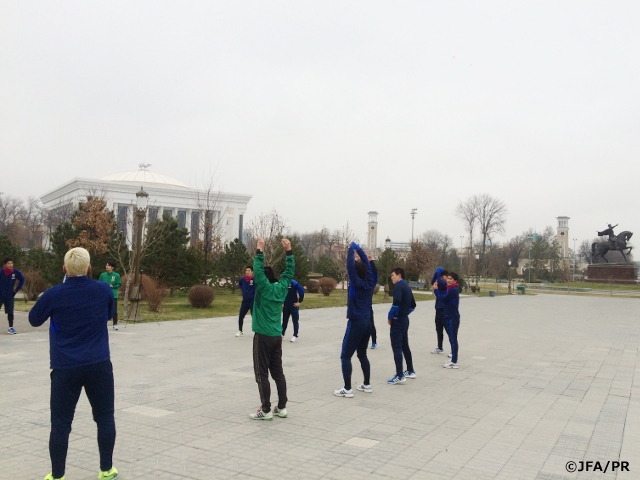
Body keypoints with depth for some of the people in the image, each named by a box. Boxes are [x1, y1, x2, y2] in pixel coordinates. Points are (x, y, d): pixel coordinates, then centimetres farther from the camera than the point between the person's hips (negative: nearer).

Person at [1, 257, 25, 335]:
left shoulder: (16, 272, -12)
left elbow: (22, 280, 6)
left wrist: (17, 289, 2)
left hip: (10, 296, 2)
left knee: (10, 312, 3)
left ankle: (11, 327, 14)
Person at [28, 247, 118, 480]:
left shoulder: (54, 294, -9)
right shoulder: (103, 290, -3)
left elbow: (34, 320, 9)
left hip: (65, 367, -1)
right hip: (99, 365, 1)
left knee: (61, 422, 9)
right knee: (105, 417, 13)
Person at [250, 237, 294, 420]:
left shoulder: (264, 288, -11)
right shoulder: (281, 288, 4)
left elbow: (258, 270, -21)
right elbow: (289, 271, 13)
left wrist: (260, 250, -18)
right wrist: (288, 251, 12)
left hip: (263, 336, -6)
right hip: (277, 336, 7)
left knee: (262, 375, -1)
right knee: (278, 372, 11)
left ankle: (266, 411, 2)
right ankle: (282, 407, 15)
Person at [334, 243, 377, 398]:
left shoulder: (356, 283, -13)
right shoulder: (370, 282, 2)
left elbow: (350, 265, -16)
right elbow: (367, 265, 12)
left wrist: (351, 249, -6)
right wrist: (359, 249, 14)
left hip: (355, 323, -7)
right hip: (367, 322, 7)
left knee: (345, 356, -1)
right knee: (362, 355, 19)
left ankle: (347, 389, -4)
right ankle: (367, 385, 23)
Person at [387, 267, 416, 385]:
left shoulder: (398, 286, -13)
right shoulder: (406, 287, 16)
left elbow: (396, 302, -29)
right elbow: (412, 305, 24)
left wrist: (390, 316, -16)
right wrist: (404, 312, 14)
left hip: (398, 320, -9)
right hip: (405, 319, 10)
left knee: (397, 347, -7)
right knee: (405, 346, 18)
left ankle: (400, 376, -7)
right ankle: (410, 371, 25)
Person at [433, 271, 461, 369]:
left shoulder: (453, 290, -18)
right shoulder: (452, 289, 15)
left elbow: (442, 298, -21)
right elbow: (445, 299, 12)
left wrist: (435, 289, -8)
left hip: (452, 318, -10)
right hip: (450, 317, 10)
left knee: (453, 339, -5)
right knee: (452, 339, 14)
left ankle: (454, 362, -1)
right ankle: (454, 360, 20)